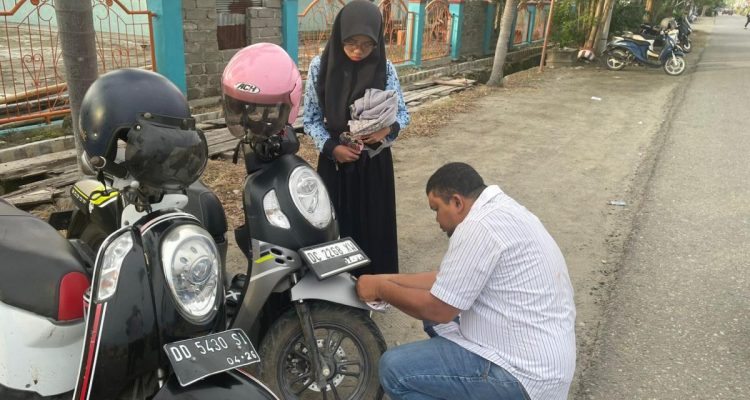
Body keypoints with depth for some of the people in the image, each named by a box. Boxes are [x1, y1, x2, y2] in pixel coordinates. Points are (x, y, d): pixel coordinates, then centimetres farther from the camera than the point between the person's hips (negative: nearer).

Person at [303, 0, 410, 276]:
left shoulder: (385, 69, -6)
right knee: (337, 228, 7)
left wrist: (388, 128, -21)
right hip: (335, 162, 0)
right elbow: (310, 118, -1)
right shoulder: (320, 67, -7)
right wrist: (332, 147, -16)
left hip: (375, 162, 1)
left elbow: (403, 113, 2)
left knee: (374, 227, 9)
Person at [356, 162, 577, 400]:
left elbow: (437, 309, -17)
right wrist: (388, 280, 13)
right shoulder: (499, 209, 10)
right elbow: (448, 281, 14)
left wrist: (381, 289, -3)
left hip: (526, 372, -10)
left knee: (394, 369, -11)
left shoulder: (479, 226, -21)